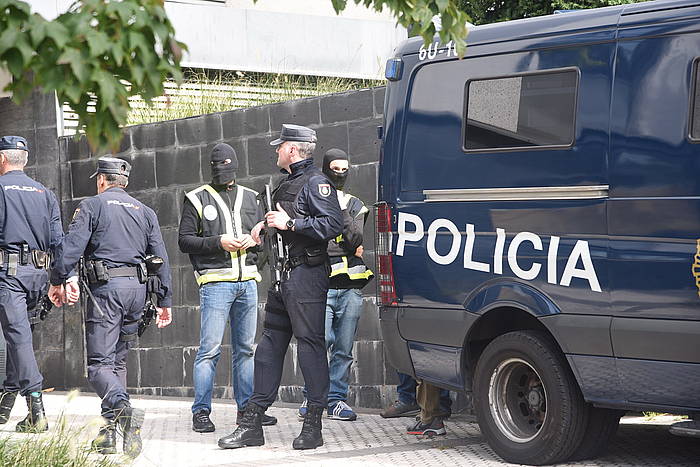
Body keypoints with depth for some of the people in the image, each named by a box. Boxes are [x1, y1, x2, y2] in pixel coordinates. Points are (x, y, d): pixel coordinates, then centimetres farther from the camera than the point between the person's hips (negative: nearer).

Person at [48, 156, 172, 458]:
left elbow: (71, 245, -10)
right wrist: (164, 301, 15)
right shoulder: (145, 212, 18)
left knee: (100, 363, -8)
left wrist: (58, 281, -3)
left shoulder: (91, 206, 3)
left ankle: (124, 410, -34)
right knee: (118, 360, 15)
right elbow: (161, 258, 13)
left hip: (106, 288, -5)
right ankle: (109, 432, 11)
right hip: (137, 287, 5)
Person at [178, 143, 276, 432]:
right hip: (215, 282, -5)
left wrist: (253, 240, -1)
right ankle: (201, 412, -6)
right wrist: (218, 242, -14)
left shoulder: (249, 198, 16)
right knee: (210, 349, -9)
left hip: (247, 281, 5)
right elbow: (185, 240, -2)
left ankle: (246, 408, 16)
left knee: (245, 348, 9)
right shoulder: (198, 199, 3)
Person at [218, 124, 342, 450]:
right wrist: (266, 224, 15)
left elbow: (333, 224, -20)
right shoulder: (287, 184, 21)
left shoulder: (315, 182, -8)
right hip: (282, 276, 10)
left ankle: (313, 426, -3)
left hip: (306, 275, -10)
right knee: (270, 344, 9)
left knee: (310, 344, -7)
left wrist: (290, 223, -19)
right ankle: (252, 425, 12)